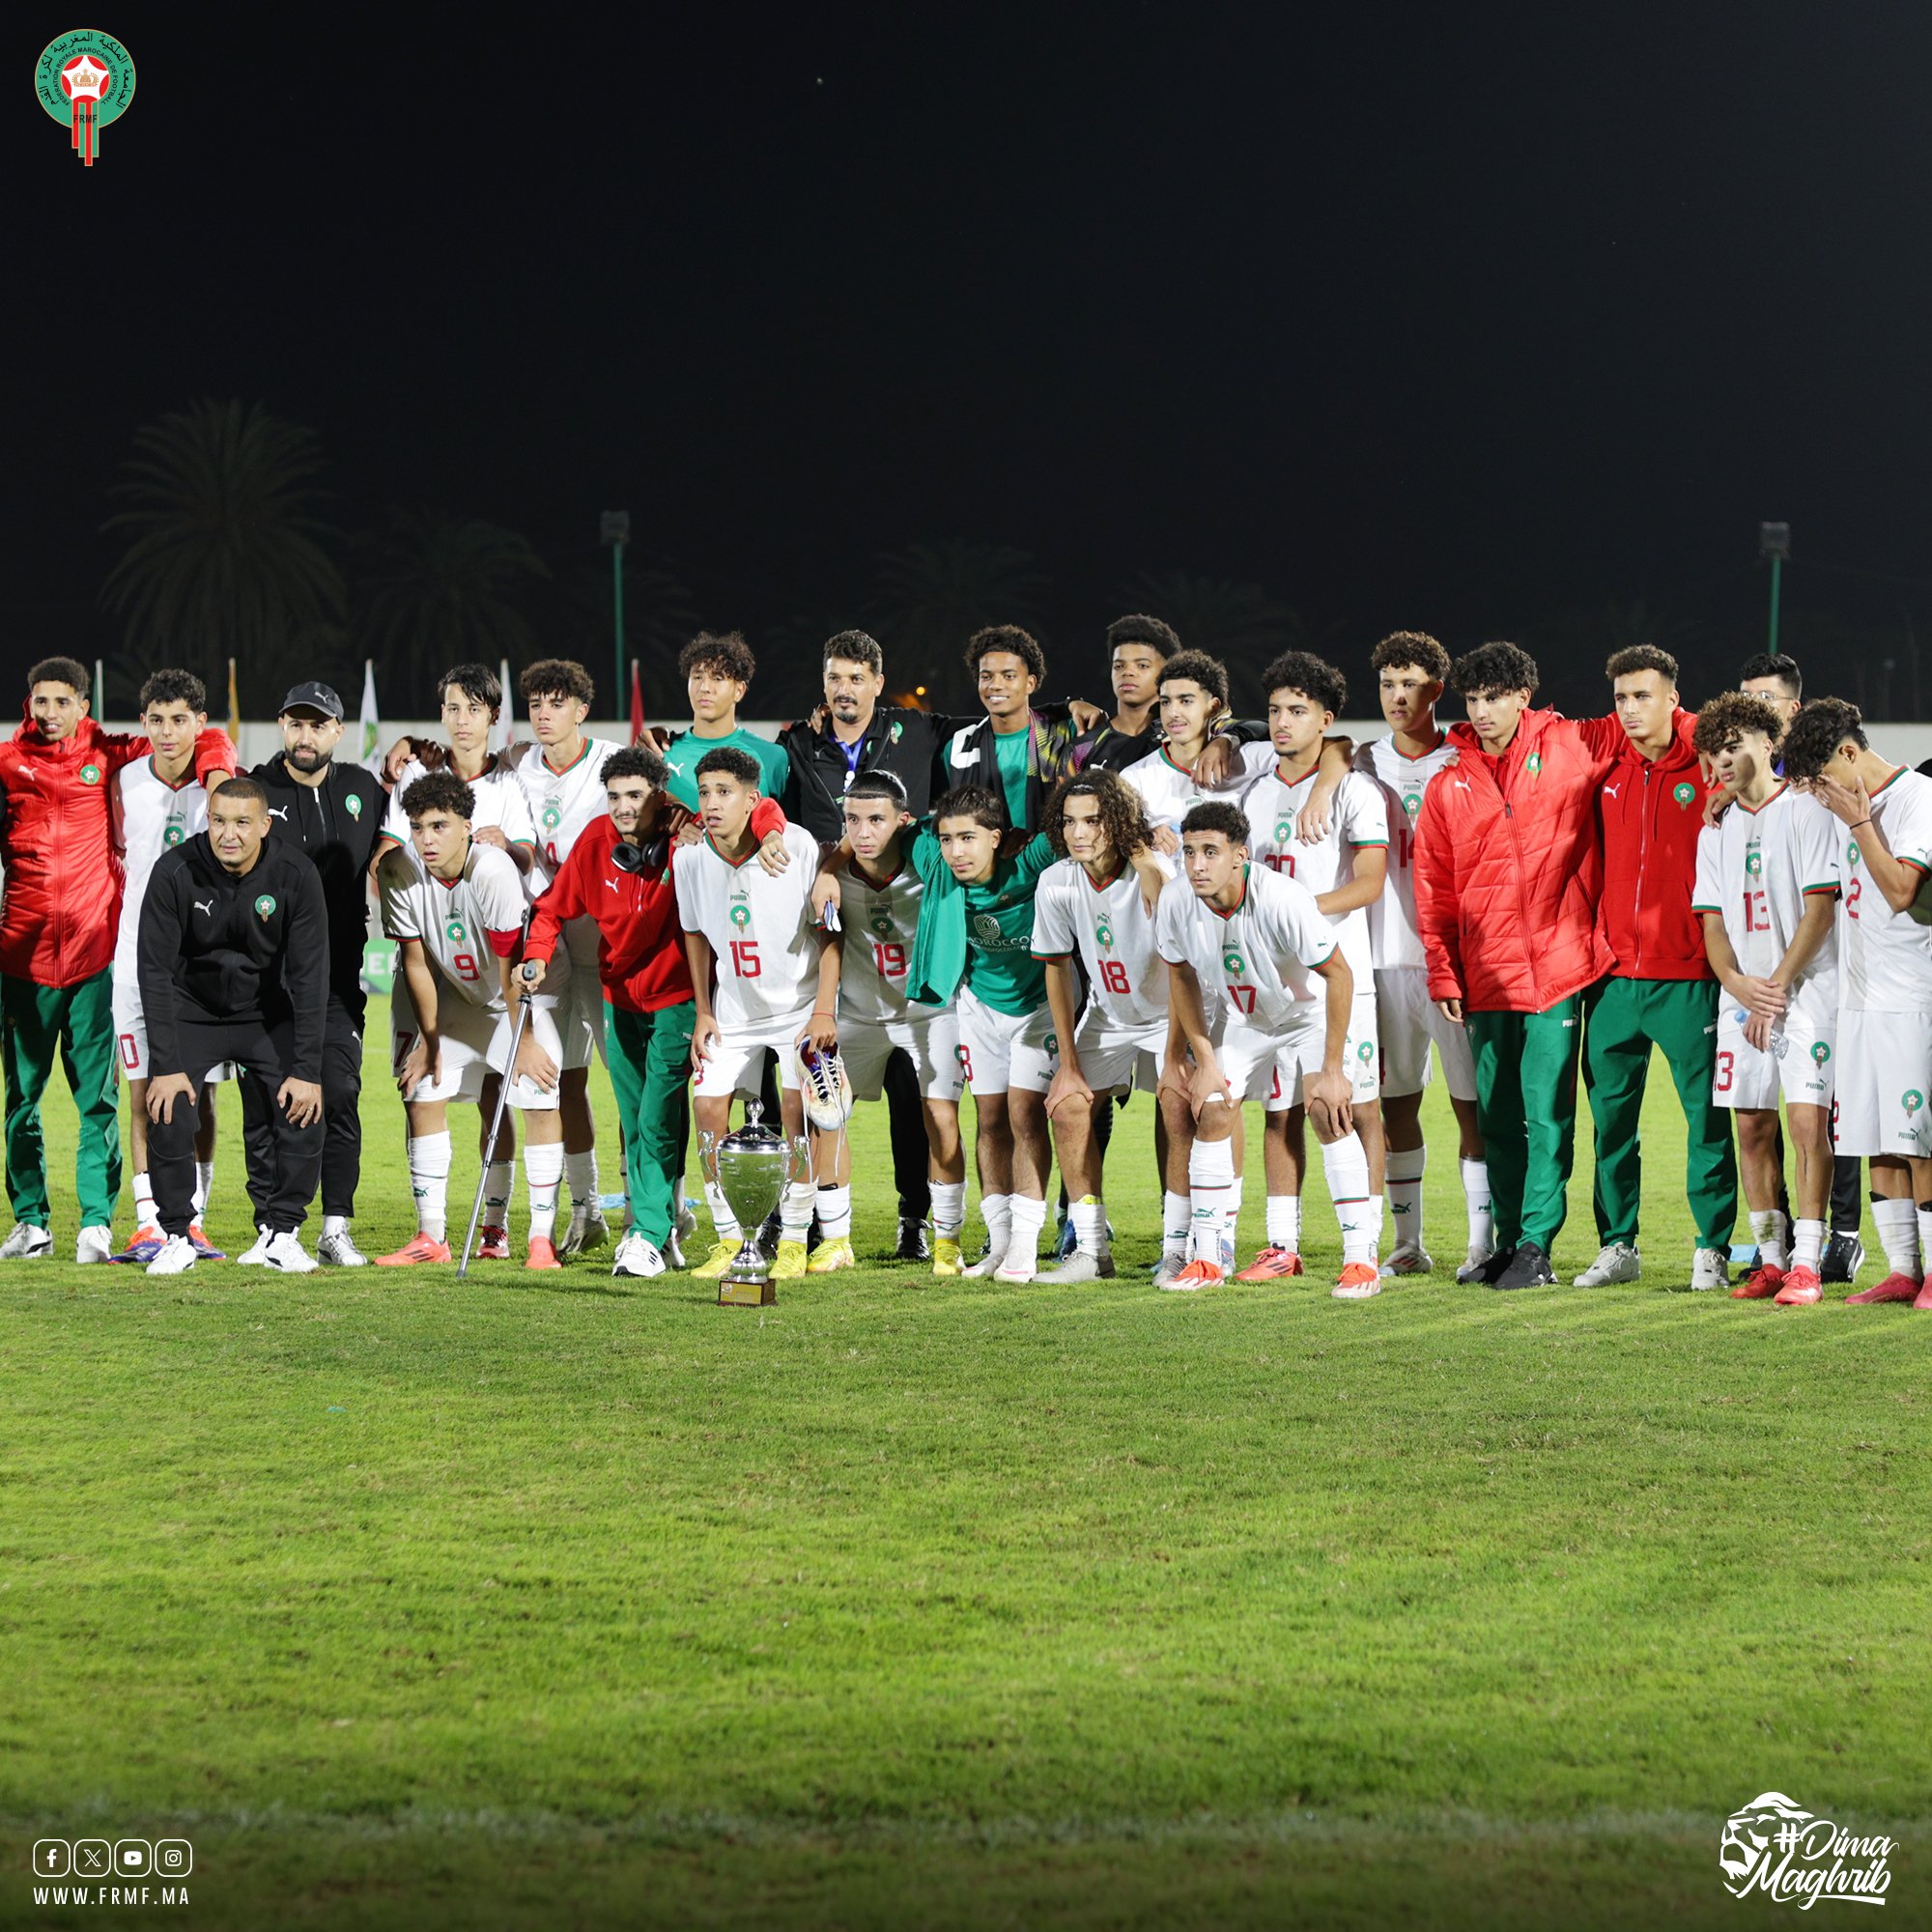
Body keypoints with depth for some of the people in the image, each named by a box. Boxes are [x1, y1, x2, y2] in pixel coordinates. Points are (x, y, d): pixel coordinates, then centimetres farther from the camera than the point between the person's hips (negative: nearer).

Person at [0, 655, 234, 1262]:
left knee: (97, 1095, -3)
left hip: (94, 950, -1)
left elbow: (207, 742, 12)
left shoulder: (109, 756, 6)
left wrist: (216, 771, -6)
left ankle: (96, 1224, 0)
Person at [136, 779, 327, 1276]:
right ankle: (177, 1236, -1)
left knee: (301, 1114, -14)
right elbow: (155, 969, -18)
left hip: (266, 1010, 1)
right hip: (191, 1008, -1)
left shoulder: (296, 874, -20)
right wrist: (165, 1065, -23)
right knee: (168, 1115, -17)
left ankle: (280, 1233, 2)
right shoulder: (174, 872, -22)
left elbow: (310, 974, -16)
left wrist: (307, 1070, -19)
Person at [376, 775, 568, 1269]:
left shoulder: (493, 871, -34)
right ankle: (431, 1236, 4)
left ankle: (543, 1237, -9)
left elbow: (509, 967, -26)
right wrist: (430, 1040, -4)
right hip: (457, 992, 5)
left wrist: (524, 1040, -18)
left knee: (540, 1100, -16)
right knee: (423, 1094, -2)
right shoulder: (400, 869, -19)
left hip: (527, 991, -5)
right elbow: (416, 960, -9)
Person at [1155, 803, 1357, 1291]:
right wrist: (1203, 1060, -3)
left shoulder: (1282, 899, -36)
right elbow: (1182, 977, -1)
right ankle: (1207, 1259, 5)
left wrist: (1331, 1068, -23)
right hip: (1237, 1020, 4)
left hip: (1308, 1012, -4)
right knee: (1211, 1116, -6)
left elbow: (1339, 974, -25)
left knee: (1329, 1115, -19)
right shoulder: (1176, 904, -22)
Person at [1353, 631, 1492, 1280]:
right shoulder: (1364, 764, 10)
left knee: (1472, 1103, -3)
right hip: (1387, 956, 3)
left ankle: (1482, 1242, 0)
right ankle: (1409, 1242, 14)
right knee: (1396, 1103, 7)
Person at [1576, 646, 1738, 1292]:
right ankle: (1616, 1245, 17)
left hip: (1686, 976, -4)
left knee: (1707, 1113, 0)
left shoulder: (1707, 762, -5)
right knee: (1610, 1113, 8)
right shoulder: (1606, 763, 7)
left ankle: (1712, 1248, 7)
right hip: (1614, 973, 4)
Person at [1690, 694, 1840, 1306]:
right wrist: (1737, 982, -7)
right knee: (1752, 1127, 5)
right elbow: (1712, 920, 12)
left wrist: (1776, 987, -12)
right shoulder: (1716, 831, 14)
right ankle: (1770, 1259, 13)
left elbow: (1820, 909, -10)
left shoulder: (1806, 812, -4)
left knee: (1808, 1119, -13)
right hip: (1743, 997, 6)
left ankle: (1806, 1264, -14)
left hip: (1806, 988, -6)